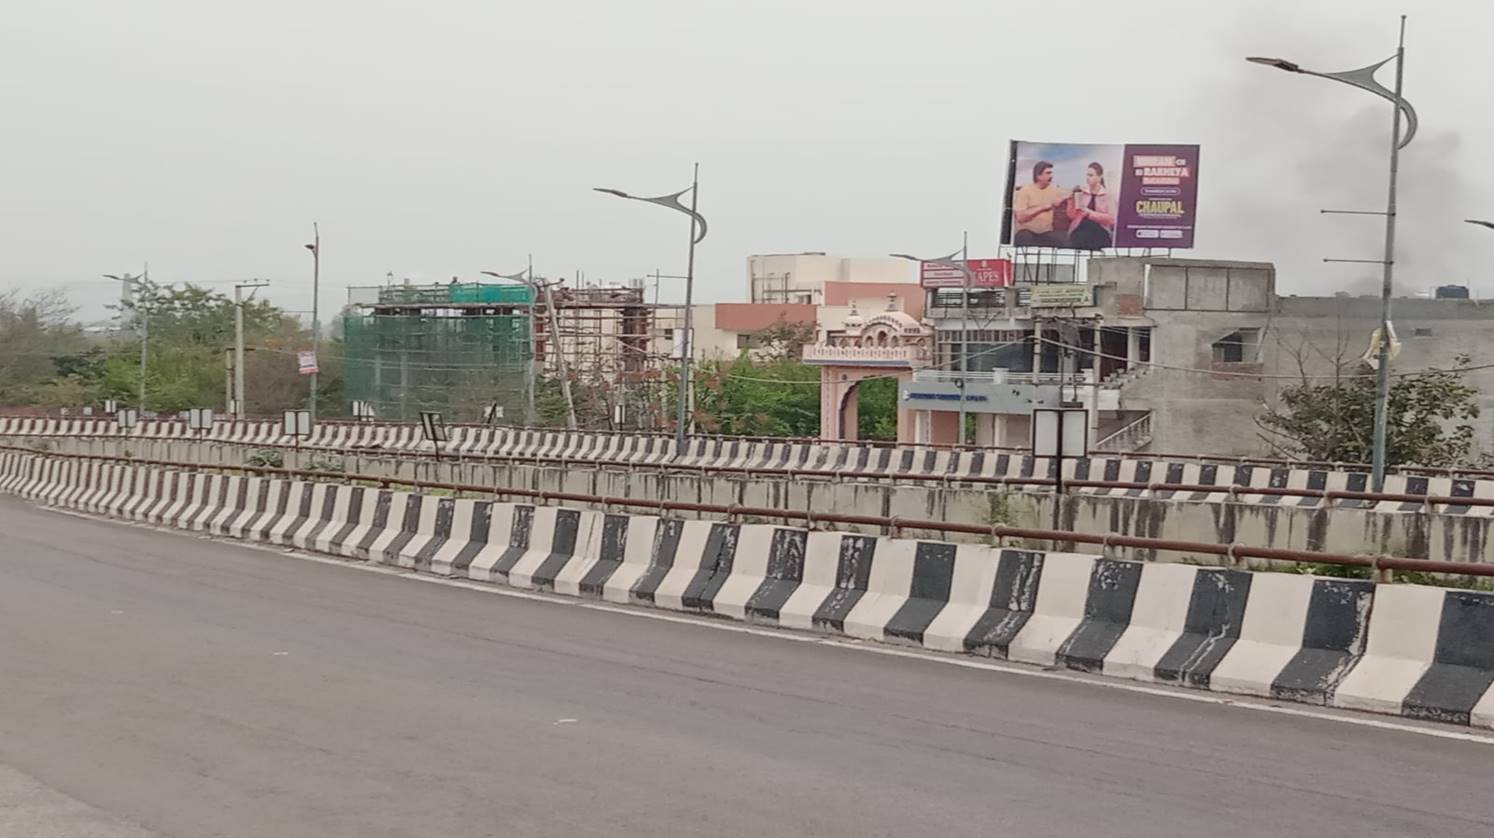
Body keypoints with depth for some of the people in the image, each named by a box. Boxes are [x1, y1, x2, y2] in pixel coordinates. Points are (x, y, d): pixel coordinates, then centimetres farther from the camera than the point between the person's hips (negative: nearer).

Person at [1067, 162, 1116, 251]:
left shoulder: (1108, 195, 3)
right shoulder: (1080, 193, 7)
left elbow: (1111, 219, -7)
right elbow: (1071, 216, 5)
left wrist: (1090, 213, -14)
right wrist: (1073, 199, -7)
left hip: (1100, 236, -2)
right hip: (1080, 235, 2)